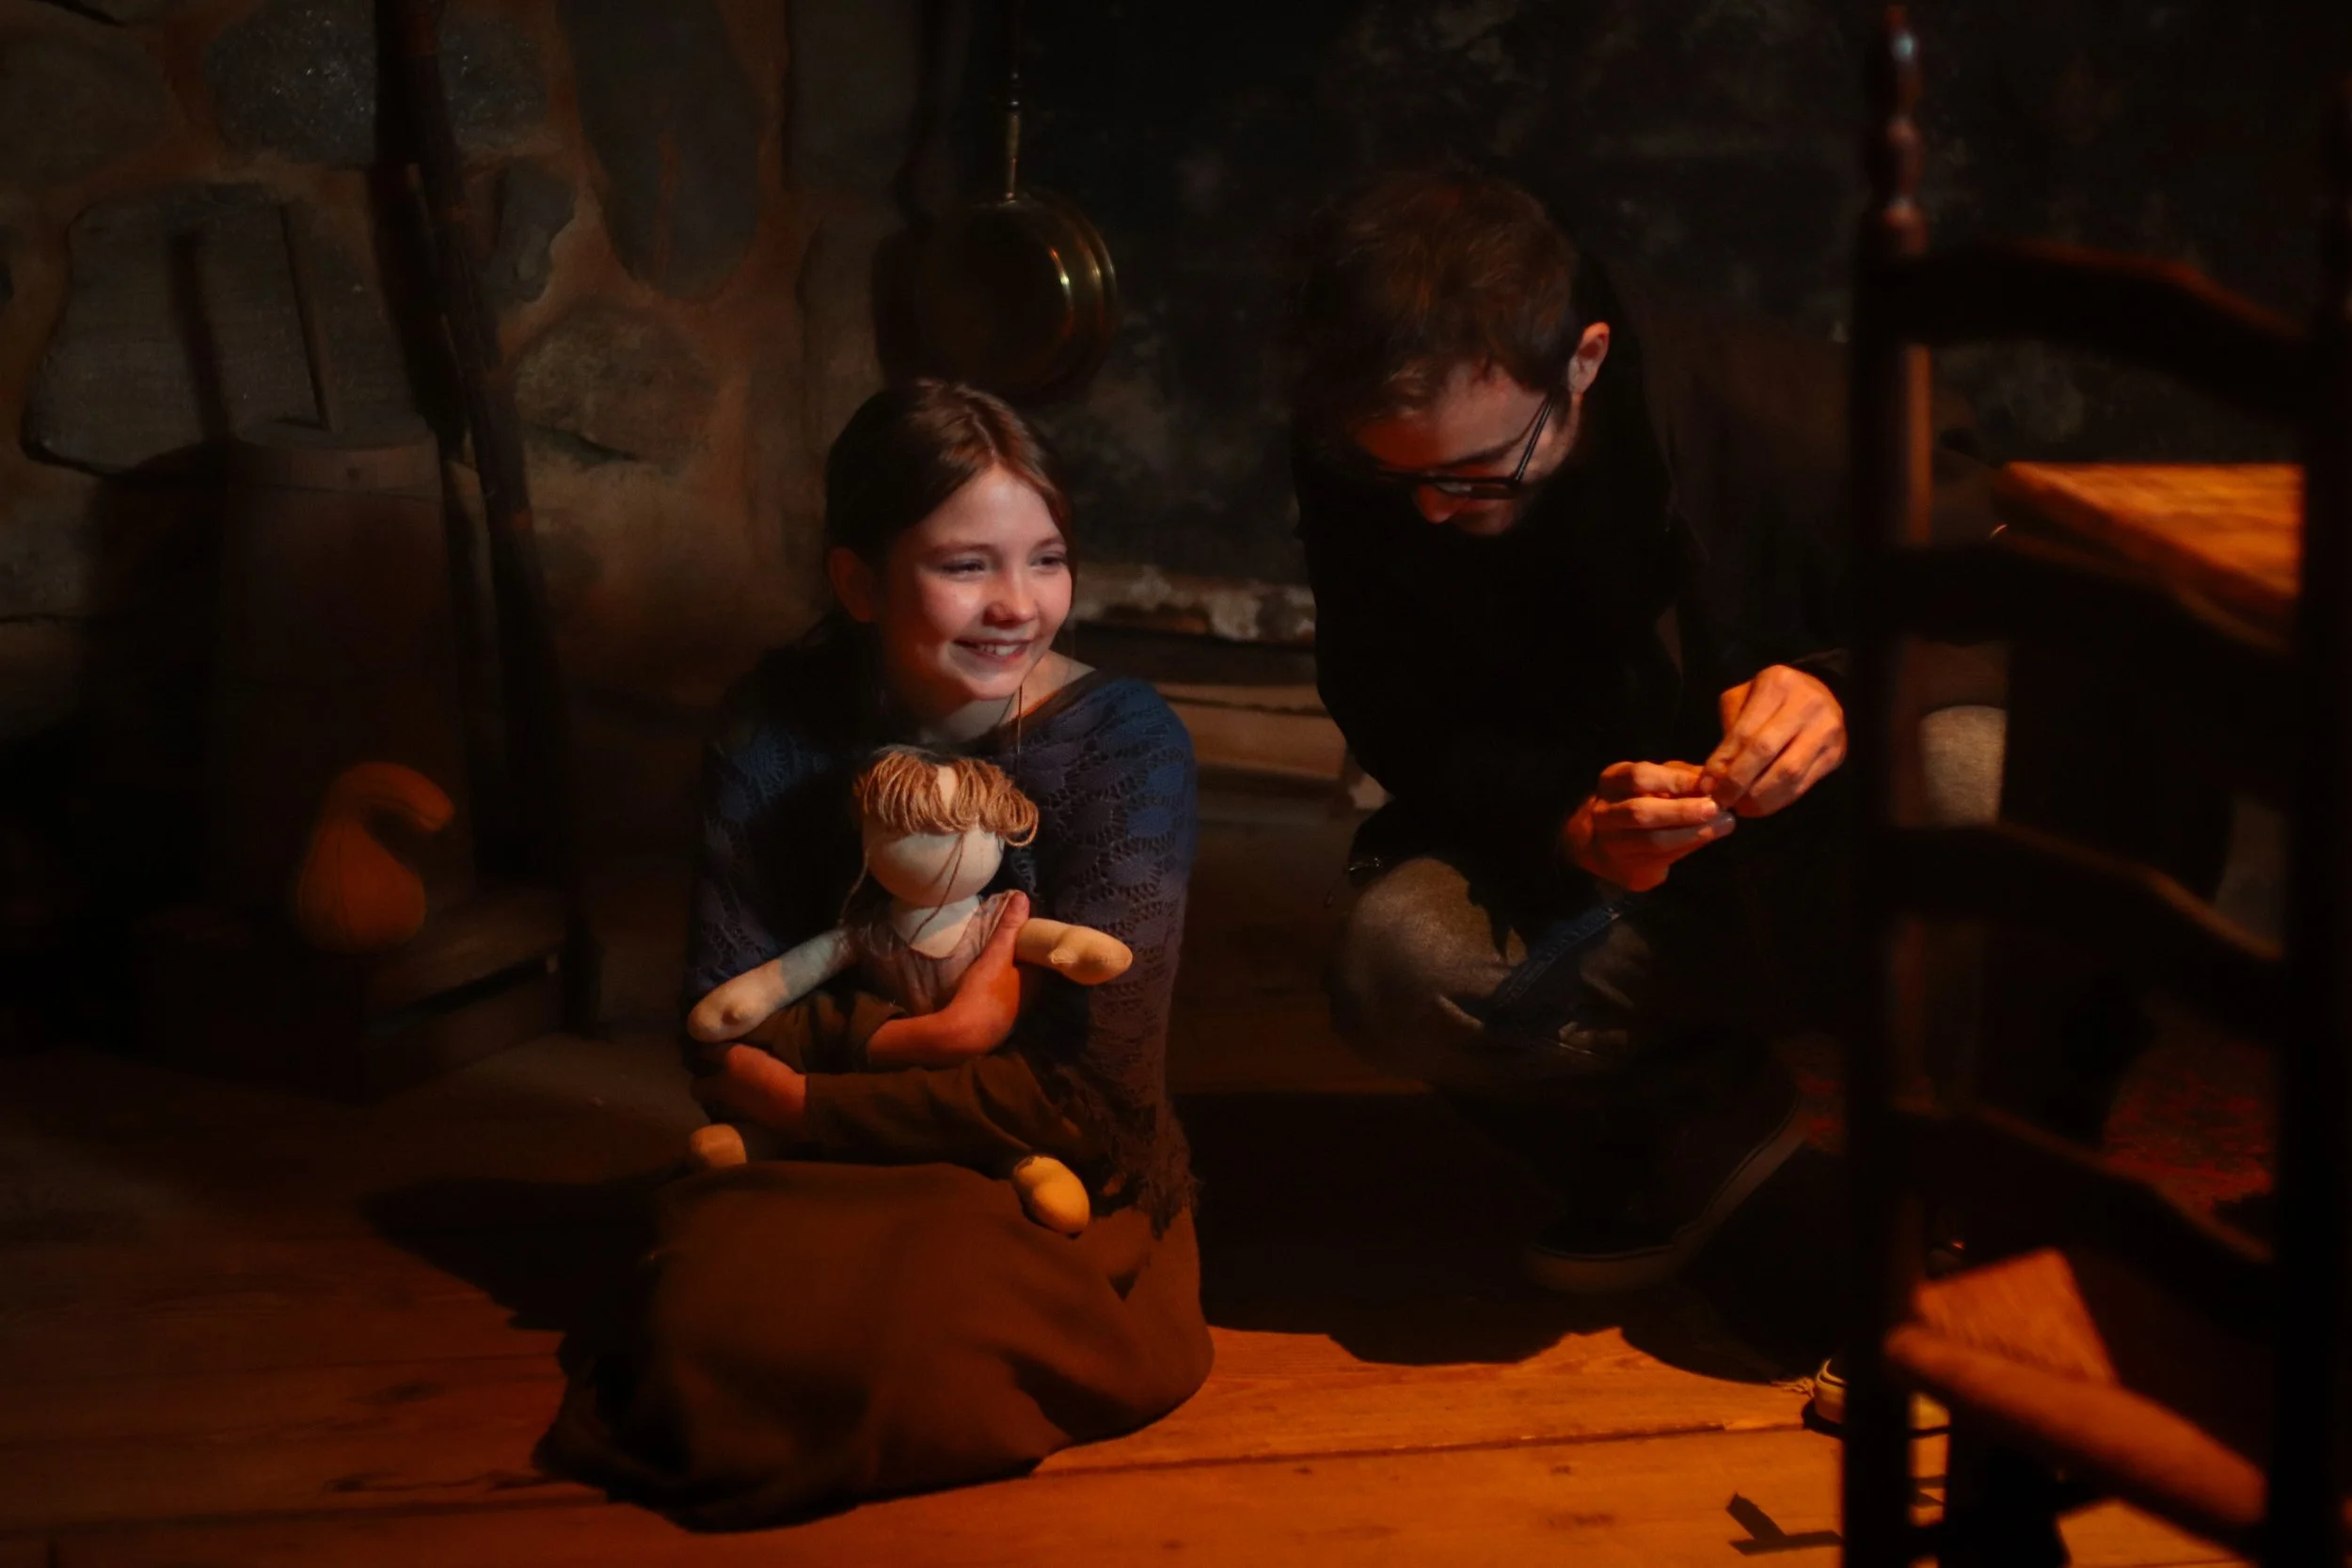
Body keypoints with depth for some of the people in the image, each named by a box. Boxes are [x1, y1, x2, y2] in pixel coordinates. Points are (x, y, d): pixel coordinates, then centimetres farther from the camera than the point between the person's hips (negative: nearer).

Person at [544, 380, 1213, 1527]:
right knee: (705, 1330, -30)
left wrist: (807, 1105, -13)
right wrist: (933, 1027, -21)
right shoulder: (782, 722, -3)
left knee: (917, 1346, -34)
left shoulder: (1125, 742, -12)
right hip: (825, 1179, 2)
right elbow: (723, 1026, -5)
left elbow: (1089, 1096, -15)